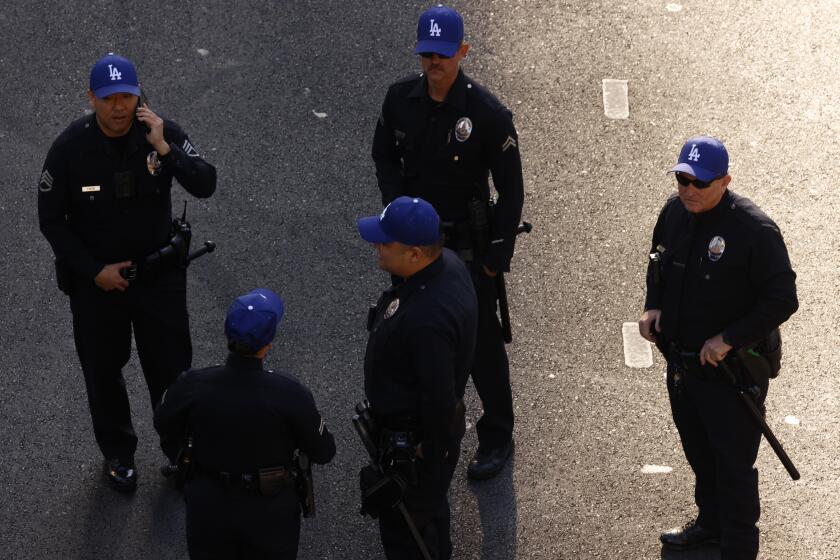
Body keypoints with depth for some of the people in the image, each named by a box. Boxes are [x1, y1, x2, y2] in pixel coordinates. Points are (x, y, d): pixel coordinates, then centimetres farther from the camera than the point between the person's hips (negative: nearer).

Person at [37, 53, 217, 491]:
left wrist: (165, 149, -34)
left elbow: (205, 186, -21)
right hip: (96, 278, -1)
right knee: (103, 369, 15)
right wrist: (94, 271, -12)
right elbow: (51, 219, -10)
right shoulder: (70, 148, -18)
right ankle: (117, 453, 35)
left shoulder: (162, 133, -14)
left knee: (172, 365, 12)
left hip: (159, 272, 1)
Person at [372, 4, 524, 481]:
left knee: (482, 343, 5)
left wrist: (498, 255, -13)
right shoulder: (401, 98, -6)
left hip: (467, 244, -4)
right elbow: (384, 156, 11)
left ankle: (497, 439, 20)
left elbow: (511, 190, -13)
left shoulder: (488, 113, -20)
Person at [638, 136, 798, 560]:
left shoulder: (755, 230, -24)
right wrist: (653, 306, 1)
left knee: (733, 465, 3)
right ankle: (711, 523, 45)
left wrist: (728, 340, -22)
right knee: (699, 453, 25)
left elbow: (783, 300, -21)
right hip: (682, 362, 7)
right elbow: (659, 262, 18)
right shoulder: (675, 212, -3)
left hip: (732, 371, -7)